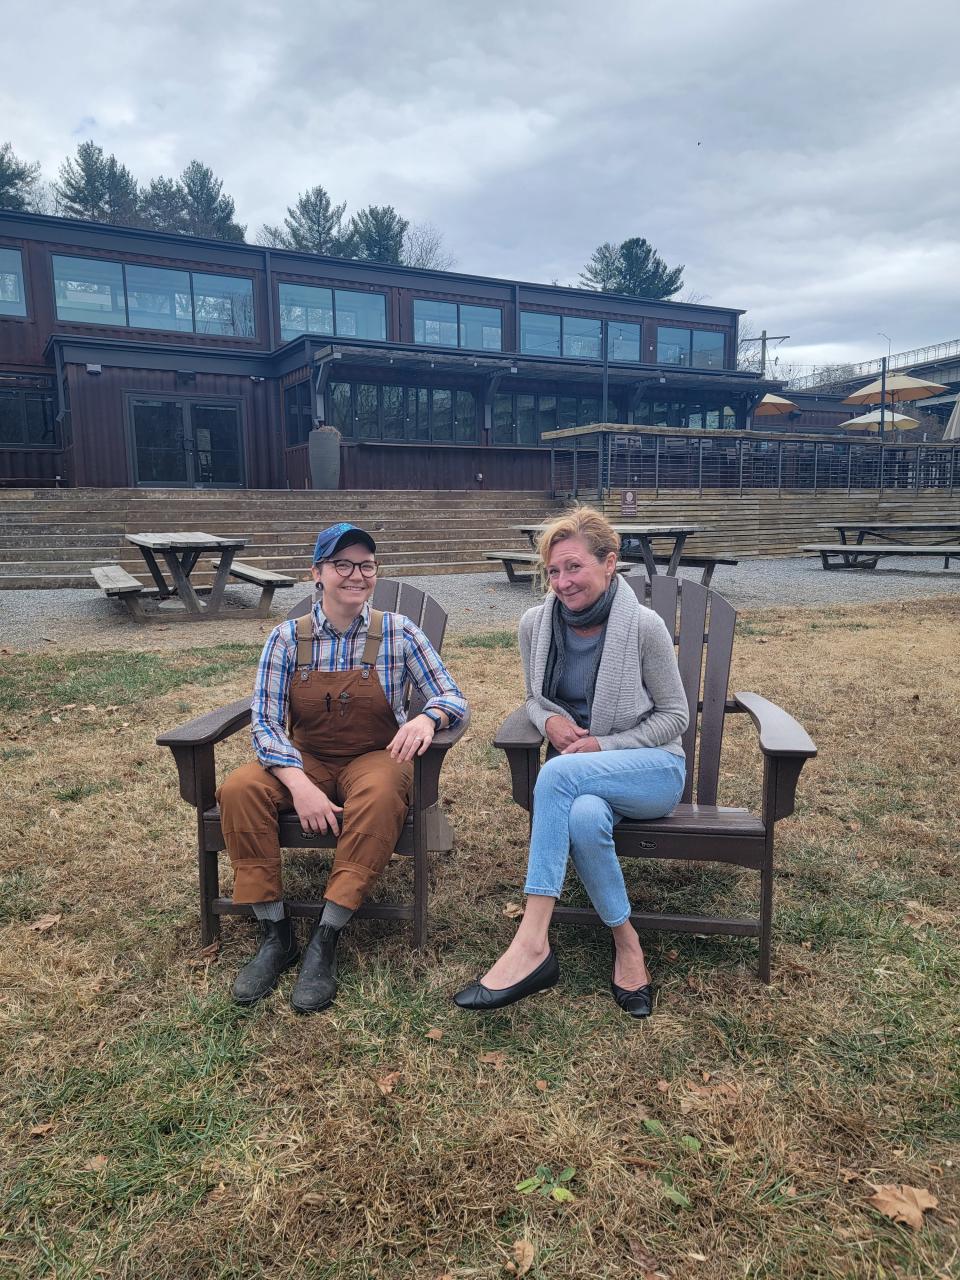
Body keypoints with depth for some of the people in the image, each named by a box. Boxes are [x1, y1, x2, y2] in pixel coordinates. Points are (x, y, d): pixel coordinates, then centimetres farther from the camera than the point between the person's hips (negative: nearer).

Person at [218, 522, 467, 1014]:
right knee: (239, 789, -26)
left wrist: (427, 718, -31)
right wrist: (299, 784, -27)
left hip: (375, 758, -1)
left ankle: (325, 941, -25)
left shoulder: (398, 633, -5)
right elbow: (265, 722, -9)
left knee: (382, 793, -36)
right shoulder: (287, 638, -4)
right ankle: (276, 936, -13)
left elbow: (452, 697, -6)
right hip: (305, 760, 2)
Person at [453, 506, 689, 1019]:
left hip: (651, 768, -3)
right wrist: (550, 720, -9)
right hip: (580, 773, 3)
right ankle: (627, 944, -12)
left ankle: (532, 943, -33)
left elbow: (675, 715, -3)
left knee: (558, 773, -35)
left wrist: (604, 745, -15)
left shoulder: (643, 626, -12)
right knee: (583, 818, -35)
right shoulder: (535, 624, 0)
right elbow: (534, 698, 15)